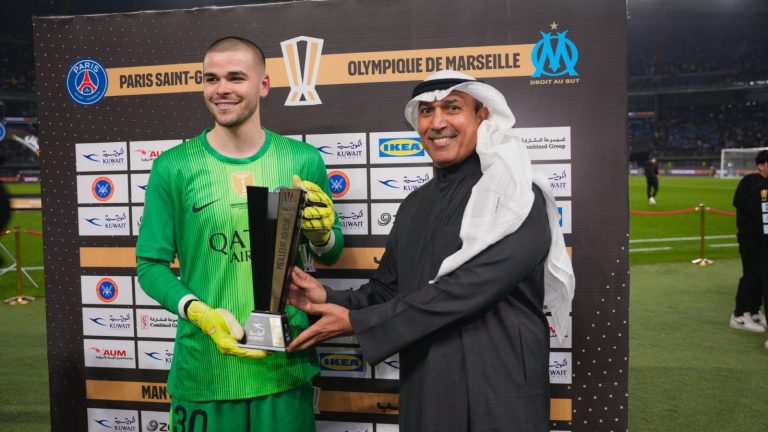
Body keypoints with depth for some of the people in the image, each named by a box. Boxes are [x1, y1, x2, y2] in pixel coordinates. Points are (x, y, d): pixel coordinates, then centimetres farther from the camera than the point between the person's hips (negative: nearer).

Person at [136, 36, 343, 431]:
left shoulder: (303, 160, -2)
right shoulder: (173, 166, -5)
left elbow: (330, 255, 8)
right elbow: (151, 264, -2)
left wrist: (320, 235, -13)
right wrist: (199, 312, -18)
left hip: (285, 366, 1)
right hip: (203, 371, -1)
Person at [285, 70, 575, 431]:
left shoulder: (517, 197, -13)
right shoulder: (415, 204, 8)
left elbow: (463, 291, -22)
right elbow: (388, 290, 11)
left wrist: (355, 321, -17)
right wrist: (330, 299, -9)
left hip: (498, 395, -5)